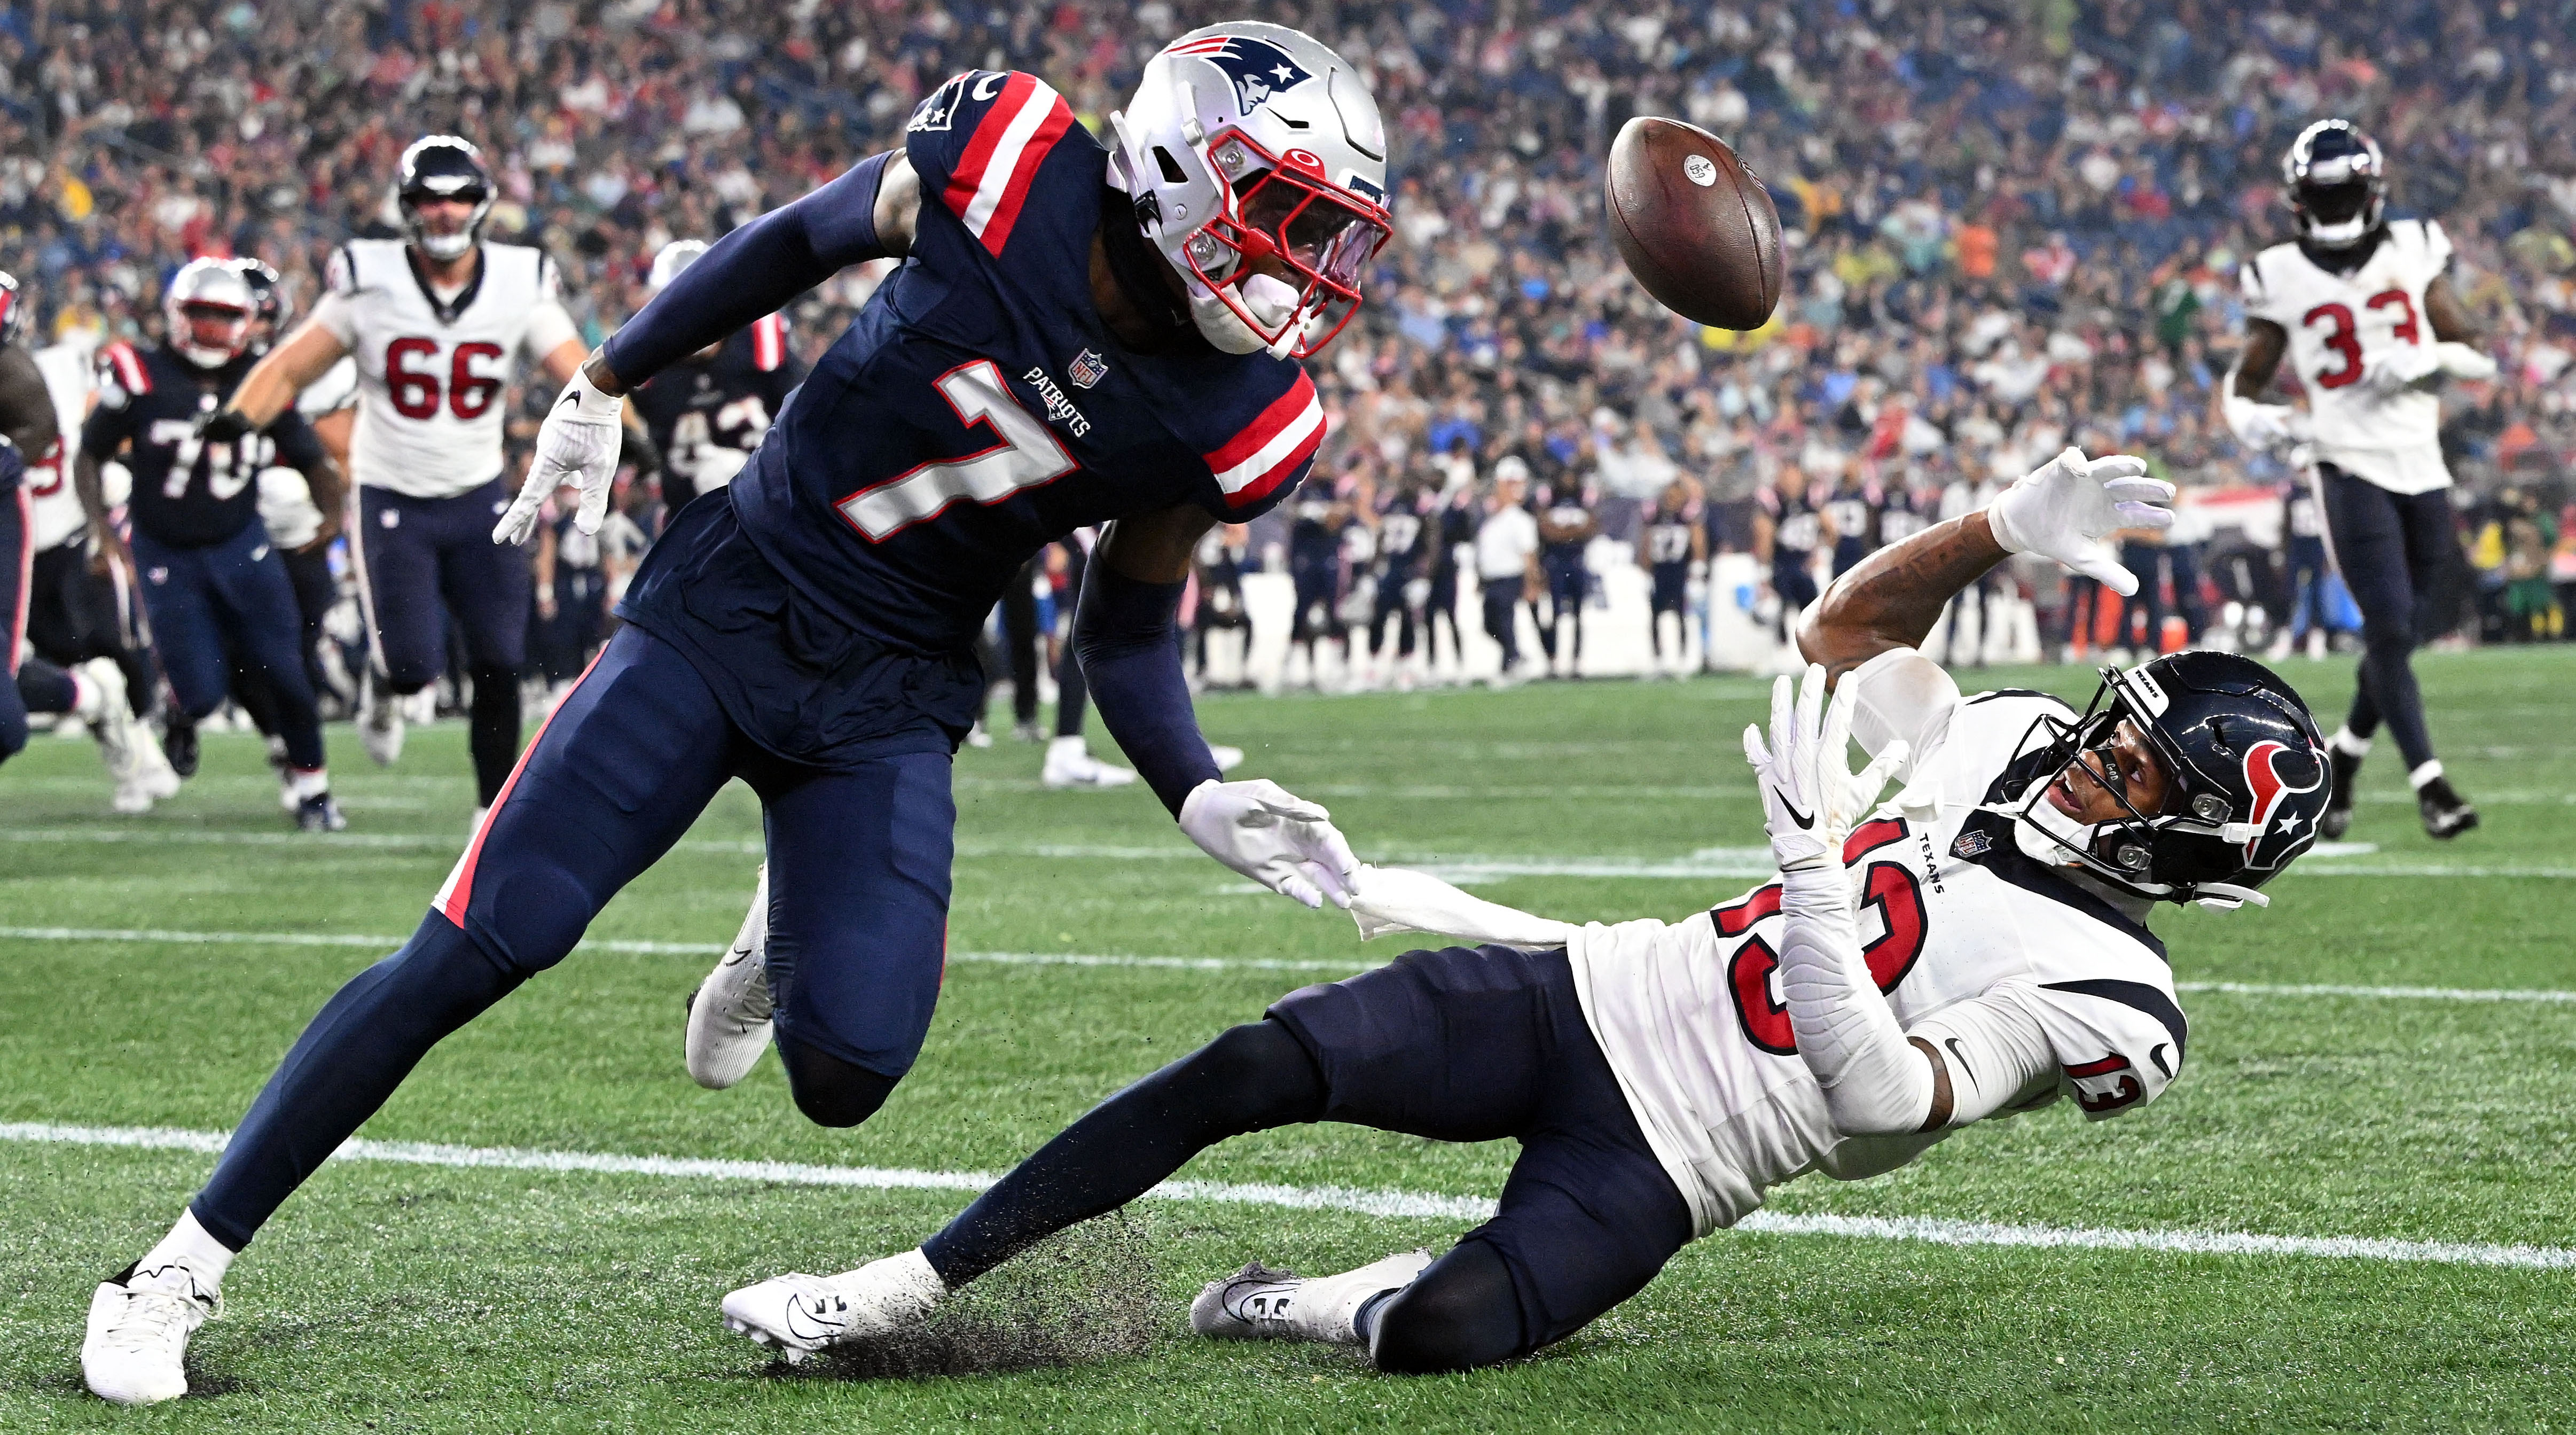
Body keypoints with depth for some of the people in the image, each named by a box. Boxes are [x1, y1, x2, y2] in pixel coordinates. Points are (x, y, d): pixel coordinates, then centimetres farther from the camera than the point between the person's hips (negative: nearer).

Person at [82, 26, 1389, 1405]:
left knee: (843, 1074, -15)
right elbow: (794, 243, 1)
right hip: (727, 605, -2)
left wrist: (1201, 799, -10)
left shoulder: (1233, 419, -10)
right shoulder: (1003, 164, -17)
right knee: (476, 949, -12)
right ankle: (182, 1265, 0)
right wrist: (603, 388, 10)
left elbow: (1127, 630, 6)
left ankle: (790, 927, 23)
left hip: (885, 704, 2)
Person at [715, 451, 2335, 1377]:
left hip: (1657, 1162, -6)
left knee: (1445, 1333, -33)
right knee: (1255, 1068, -16)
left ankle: (1306, 1306, 2)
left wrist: (1812, 869, -29)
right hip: (1576, 994, 6)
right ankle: (906, 1286, -12)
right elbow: (1844, 626, 22)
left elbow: (1883, 1102, -23)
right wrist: (2008, 528, 7)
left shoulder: (2105, 996, -12)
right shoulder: (1995, 751, 8)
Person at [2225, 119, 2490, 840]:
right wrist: (2260, 422, -14)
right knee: (2390, 628, -11)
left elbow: (2475, 352, 7)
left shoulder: (2411, 252, 5)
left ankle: (2343, 755, 26)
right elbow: (2243, 387, 7)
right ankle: (2428, 781, -6)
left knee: (2402, 634, 7)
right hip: (2352, 469, -3)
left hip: (2422, 463, 3)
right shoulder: (2281, 279, -1)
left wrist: (2427, 359, -13)